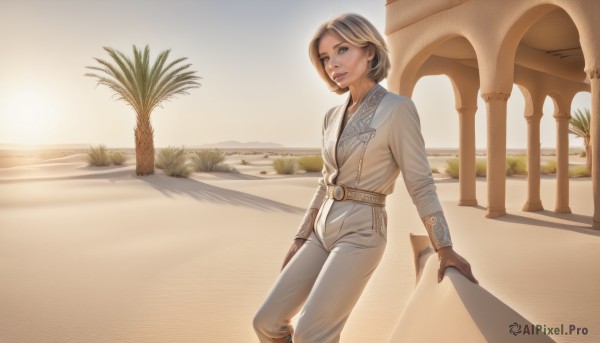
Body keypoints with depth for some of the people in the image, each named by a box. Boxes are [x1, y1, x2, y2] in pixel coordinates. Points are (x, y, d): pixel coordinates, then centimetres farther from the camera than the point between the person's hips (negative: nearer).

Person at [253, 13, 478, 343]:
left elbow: (420, 183, -10)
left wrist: (444, 248, -9)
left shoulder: (397, 108, -12)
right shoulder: (333, 116, 9)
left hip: (361, 232, -7)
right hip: (323, 229, 7)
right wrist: (300, 238, 15)